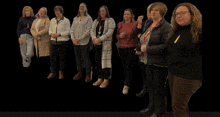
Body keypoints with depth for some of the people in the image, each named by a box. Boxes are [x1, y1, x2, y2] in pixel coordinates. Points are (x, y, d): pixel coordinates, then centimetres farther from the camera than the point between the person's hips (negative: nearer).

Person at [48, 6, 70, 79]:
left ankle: (61, 72, 16)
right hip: (54, 41, 4)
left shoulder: (66, 20, -3)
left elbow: (68, 31, -8)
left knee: (62, 58, 3)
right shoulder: (52, 20, 13)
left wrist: (59, 34, -16)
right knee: (53, 57, 5)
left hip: (62, 42, -4)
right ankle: (53, 72, 15)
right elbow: (50, 29, 17)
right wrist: (51, 33, -5)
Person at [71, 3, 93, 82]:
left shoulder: (88, 18, -1)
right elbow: (72, 29, 13)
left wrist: (80, 39, -14)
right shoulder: (75, 18, 16)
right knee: (77, 57, 9)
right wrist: (73, 38, -5)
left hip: (85, 41, -5)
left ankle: (88, 74, 2)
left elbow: (88, 30, -9)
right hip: (76, 42, 5)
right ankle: (80, 72, 21)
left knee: (86, 57, -6)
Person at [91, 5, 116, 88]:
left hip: (106, 44, -6)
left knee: (105, 61, -5)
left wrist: (99, 39, -18)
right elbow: (92, 31, 8)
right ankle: (100, 78, 19)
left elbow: (109, 32, -13)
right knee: (98, 61, 8)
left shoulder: (110, 20, -3)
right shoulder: (96, 21, 16)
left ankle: (106, 80, 3)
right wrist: (94, 39, -12)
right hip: (97, 44, 6)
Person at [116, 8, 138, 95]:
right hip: (122, 48, 5)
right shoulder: (120, 24, 13)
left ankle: (126, 86, -8)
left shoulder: (135, 24, -2)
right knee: (124, 66, 9)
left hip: (131, 48, -5)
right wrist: (120, 36, -3)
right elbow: (117, 35, 19)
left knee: (129, 67, -9)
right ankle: (127, 82, 23)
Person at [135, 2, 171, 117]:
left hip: (160, 63, -8)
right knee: (150, 85, 19)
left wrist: (147, 49, -21)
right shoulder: (148, 25, 12)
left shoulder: (166, 27, -16)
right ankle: (152, 106, 36)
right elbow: (143, 40, 25)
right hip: (149, 61, 8)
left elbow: (166, 46, -24)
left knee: (158, 87, 2)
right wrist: (140, 49, 5)